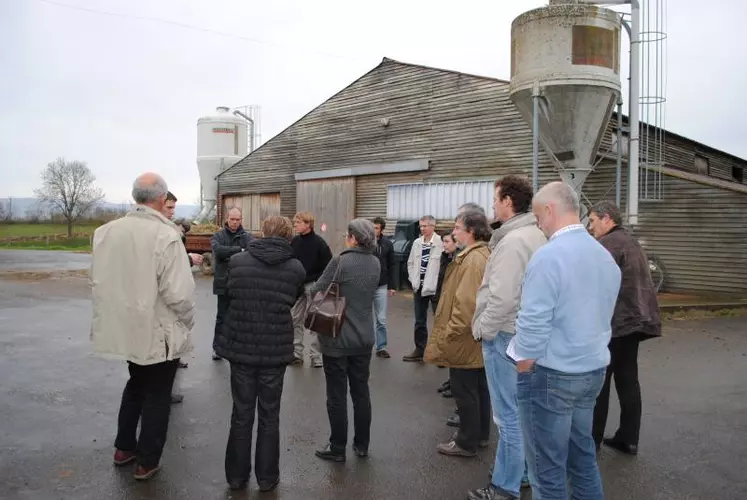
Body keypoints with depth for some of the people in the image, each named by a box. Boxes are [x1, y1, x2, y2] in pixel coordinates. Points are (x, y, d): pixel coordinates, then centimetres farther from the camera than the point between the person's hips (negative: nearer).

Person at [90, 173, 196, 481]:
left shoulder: (107, 231, -4)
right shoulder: (165, 236, -23)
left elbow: (97, 282, 6)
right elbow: (178, 293, -24)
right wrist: (188, 321, -5)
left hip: (126, 328, 6)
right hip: (159, 332, -6)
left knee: (136, 385, 28)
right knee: (157, 396, 13)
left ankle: (124, 447, 40)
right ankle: (147, 462, 25)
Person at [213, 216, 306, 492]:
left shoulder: (237, 261, -5)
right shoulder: (296, 268, -6)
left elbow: (228, 295, 9)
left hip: (240, 345, 1)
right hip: (275, 349, -1)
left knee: (241, 413, 15)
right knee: (269, 416, 13)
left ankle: (236, 475, 26)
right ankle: (267, 477, 22)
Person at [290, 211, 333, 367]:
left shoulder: (319, 242, -10)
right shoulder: (294, 241, 5)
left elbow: (329, 265, -10)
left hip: (313, 286, -5)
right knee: (296, 320, 8)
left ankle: (316, 356, 7)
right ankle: (296, 354, 17)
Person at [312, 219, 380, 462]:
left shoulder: (340, 262, -17)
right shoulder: (375, 263, 1)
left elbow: (316, 292, -11)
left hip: (338, 337, -6)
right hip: (364, 337, 6)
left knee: (337, 395, 6)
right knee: (361, 391, 15)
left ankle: (337, 448, 17)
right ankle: (362, 445, 26)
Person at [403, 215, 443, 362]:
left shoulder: (441, 242, -13)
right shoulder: (416, 243, 7)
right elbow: (411, 263, 15)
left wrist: (439, 284, -13)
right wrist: (413, 280, 7)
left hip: (435, 288, -6)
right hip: (419, 287, 6)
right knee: (419, 322, 13)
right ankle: (419, 350, 24)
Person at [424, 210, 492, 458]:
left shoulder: (473, 259, -22)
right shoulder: (482, 255, 11)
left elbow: (466, 302, -28)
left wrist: (450, 333, -21)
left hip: (465, 339, -10)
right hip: (477, 337, 10)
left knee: (464, 391, 2)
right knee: (478, 388, 19)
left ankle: (467, 442, 14)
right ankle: (479, 434, 32)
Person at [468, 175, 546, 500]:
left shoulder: (512, 241, -20)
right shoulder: (536, 236, 11)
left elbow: (502, 298, -26)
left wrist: (481, 329, -11)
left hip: (505, 336, -10)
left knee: (509, 416, 0)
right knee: (522, 410, 19)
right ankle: (522, 472, 33)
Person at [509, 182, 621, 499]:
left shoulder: (548, 256, -19)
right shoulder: (606, 257, 7)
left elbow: (533, 328, -21)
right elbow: (601, 319, 15)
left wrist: (524, 374, -8)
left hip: (552, 375, -8)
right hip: (593, 371, 8)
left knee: (548, 469, 6)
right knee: (583, 456, 21)